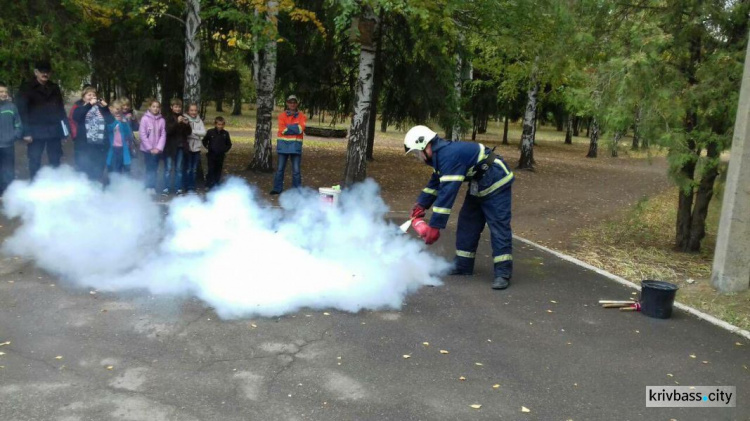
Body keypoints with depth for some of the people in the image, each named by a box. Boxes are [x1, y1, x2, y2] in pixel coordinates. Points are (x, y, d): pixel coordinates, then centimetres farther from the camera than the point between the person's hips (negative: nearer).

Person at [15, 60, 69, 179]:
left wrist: (65, 128, 4)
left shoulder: (55, 88, 13)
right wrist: (26, 132, -14)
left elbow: (61, 109, 13)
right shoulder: (27, 88, 0)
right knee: (35, 162, 2)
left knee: (55, 161, 10)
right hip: (36, 132, -3)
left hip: (54, 131, 4)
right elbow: (22, 111, -6)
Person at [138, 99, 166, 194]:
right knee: (150, 168, 0)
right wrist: (150, 148, -11)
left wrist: (158, 148, -8)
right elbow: (142, 134, -9)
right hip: (147, 149, -3)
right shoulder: (145, 118, -7)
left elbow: (163, 135, 1)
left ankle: (153, 187, 12)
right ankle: (148, 187, 8)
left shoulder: (161, 120, 1)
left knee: (154, 168, 6)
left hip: (157, 149, 3)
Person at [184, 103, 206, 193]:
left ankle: (192, 187, 17)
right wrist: (198, 136, -15)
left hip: (197, 148, 4)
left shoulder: (199, 121, 6)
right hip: (188, 148, -3)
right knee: (188, 169, -1)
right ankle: (188, 187, 7)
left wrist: (192, 131, -14)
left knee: (194, 169, 9)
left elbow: (203, 132, -4)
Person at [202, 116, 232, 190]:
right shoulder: (210, 132, -5)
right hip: (211, 155, -2)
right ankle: (209, 185, 6)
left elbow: (229, 144, 11)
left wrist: (225, 149, 0)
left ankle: (216, 184, 19)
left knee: (218, 170, 9)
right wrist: (207, 146, -1)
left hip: (220, 156, 2)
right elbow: (204, 141, 9)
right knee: (211, 170, -2)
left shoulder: (225, 133, 0)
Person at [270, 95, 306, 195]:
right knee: (280, 168, 7)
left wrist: (288, 127, -9)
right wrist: (295, 128, -9)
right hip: (283, 144, 1)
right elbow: (282, 129, -9)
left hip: (296, 145, -1)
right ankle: (277, 188, 15)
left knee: (296, 170, 0)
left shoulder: (301, 116, 3)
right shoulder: (282, 115, 4)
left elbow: (300, 129, -11)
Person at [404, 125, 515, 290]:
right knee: (467, 223, 12)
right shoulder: (441, 154, 4)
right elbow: (435, 183, 16)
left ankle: (503, 273, -10)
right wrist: (420, 205, 6)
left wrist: (435, 226, -33)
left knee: (499, 227, -12)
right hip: (478, 185, 11)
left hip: (496, 184, -11)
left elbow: (447, 192, -34)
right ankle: (463, 265, 19)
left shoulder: (449, 156, -29)